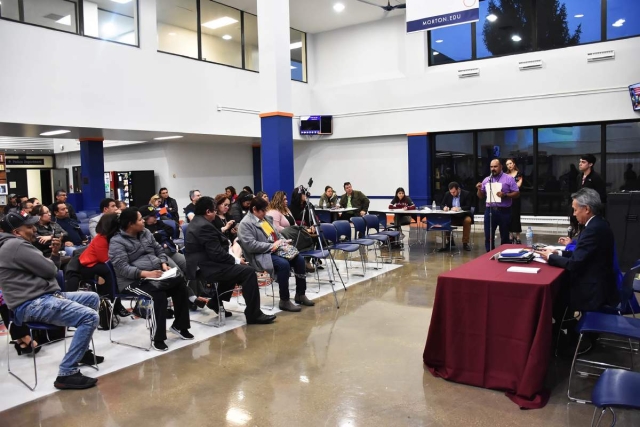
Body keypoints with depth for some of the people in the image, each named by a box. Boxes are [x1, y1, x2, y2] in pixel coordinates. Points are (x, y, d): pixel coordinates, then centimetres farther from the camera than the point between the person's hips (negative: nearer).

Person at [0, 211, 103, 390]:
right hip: (32, 305, -11)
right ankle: (66, 374, -20)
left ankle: (81, 351, 24)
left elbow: (44, 271, 21)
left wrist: (55, 254, 5)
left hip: (43, 296, 11)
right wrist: (51, 260, 8)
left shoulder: (16, 245, 20)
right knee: (90, 317, -25)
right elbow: (49, 270, -15)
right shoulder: (16, 245, -15)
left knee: (92, 298, 19)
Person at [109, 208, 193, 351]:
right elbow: (122, 268, -20)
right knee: (158, 294, -32)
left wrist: (163, 264, -3)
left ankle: (179, 325, 5)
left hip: (155, 275, 7)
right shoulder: (117, 242, -11)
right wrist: (145, 273, -30)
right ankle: (157, 338, -21)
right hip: (133, 281, -7)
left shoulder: (145, 233, 12)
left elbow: (159, 250, 18)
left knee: (181, 284, -11)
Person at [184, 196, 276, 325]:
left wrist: (227, 242, 8)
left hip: (200, 266, 11)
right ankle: (253, 314, -8)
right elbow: (217, 254, -22)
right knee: (248, 271, -13)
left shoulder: (195, 222, 13)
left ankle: (216, 302, 28)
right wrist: (236, 260, -9)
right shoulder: (205, 226, -20)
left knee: (234, 267, 29)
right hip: (206, 269, -11)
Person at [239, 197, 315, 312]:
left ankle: (300, 295, 4)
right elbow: (250, 245, -20)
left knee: (299, 259, -8)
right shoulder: (245, 224, -10)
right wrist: (271, 246, -19)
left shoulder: (266, 218, 18)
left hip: (276, 250, 9)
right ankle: (284, 301, -19)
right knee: (283, 264, -32)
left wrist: (283, 241, 2)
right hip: (262, 255, -9)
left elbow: (276, 234, 25)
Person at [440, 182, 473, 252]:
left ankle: (465, 243, -22)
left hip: (463, 216, -3)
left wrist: (459, 208, -33)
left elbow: (468, 207, -16)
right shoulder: (447, 194, 1)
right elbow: (442, 205, 5)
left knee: (467, 220, -35)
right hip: (452, 217, 3)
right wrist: (445, 207, -20)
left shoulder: (466, 194, -8)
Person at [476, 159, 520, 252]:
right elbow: (481, 197, 12)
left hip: (504, 211, -3)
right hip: (490, 210, 3)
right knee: (488, 236, 4)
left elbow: (517, 193, -3)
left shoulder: (509, 179, -1)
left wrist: (505, 195, -18)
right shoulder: (486, 180, 9)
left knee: (504, 236, 8)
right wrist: (479, 190, -8)